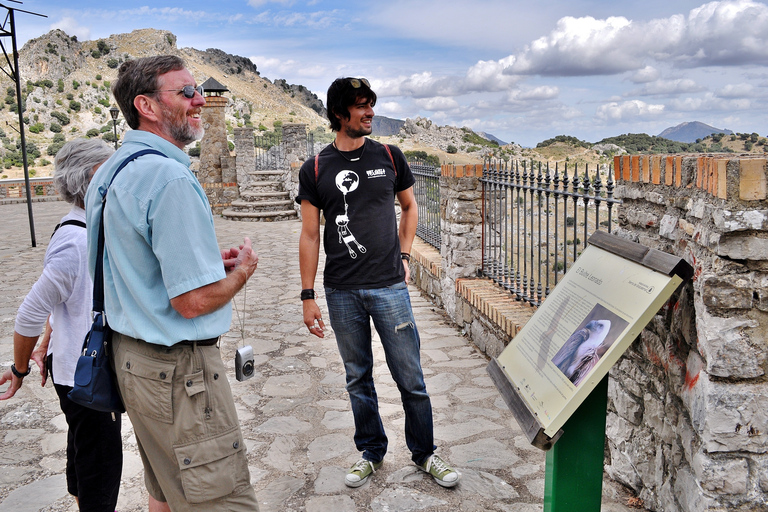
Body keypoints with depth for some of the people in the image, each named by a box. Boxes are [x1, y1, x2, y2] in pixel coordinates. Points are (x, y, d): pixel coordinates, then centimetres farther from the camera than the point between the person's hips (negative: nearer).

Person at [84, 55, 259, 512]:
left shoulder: (115, 170, 10)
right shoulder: (170, 177, -22)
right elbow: (194, 301, -25)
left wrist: (209, 261, 12)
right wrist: (242, 271, -6)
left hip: (132, 353, 10)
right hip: (178, 370, -10)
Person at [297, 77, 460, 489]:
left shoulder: (389, 157, 4)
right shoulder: (315, 170, 2)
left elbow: (409, 207, 18)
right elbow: (310, 235, 3)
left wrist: (403, 256, 7)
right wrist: (307, 296, -1)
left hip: (389, 286, 0)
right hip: (341, 292, 0)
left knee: (410, 378, 5)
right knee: (358, 378, 13)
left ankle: (424, 452, 25)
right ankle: (371, 452, 31)